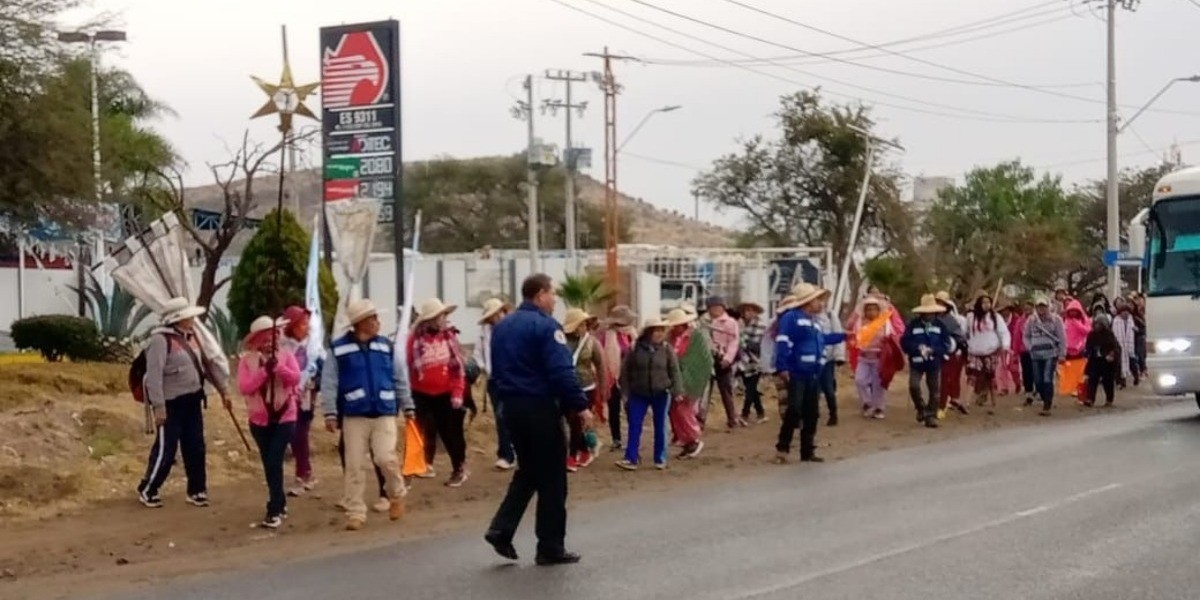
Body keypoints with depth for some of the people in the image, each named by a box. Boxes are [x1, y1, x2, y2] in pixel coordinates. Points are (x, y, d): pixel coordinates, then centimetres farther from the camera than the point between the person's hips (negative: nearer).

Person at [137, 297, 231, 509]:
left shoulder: (191, 337, 10)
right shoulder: (161, 340, -17)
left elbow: (207, 363, 18)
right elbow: (154, 375, -21)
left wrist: (223, 389, 16)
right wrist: (158, 406, -25)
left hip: (192, 401, 8)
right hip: (171, 404, -8)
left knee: (195, 448, 11)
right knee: (166, 450, -1)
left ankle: (196, 490, 23)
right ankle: (147, 491, 14)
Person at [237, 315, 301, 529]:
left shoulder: (286, 355, -2)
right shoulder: (247, 360, -3)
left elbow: (296, 378, -17)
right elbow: (244, 387, -14)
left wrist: (278, 366, -31)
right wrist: (264, 371, -23)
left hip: (284, 417, -3)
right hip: (259, 420, 3)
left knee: (274, 462, -11)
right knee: (268, 463, 13)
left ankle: (274, 511, -10)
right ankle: (280, 503, 30)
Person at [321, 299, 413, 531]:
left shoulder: (387, 346, 7)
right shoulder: (338, 349, -2)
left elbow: (400, 379, 13)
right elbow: (329, 384, -3)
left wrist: (408, 407, 12)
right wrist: (330, 413, -9)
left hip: (384, 414, 1)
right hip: (354, 416, -1)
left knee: (386, 458, -11)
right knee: (354, 466, 0)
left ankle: (396, 495, 16)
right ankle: (355, 513, 9)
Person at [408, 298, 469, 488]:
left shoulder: (449, 336, -1)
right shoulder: (416, 339, -8)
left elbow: (459, 366, 0)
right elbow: (409, 367, -4)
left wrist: (458, 393, -5)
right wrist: (409, 394, -5)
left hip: (447, 394, 1)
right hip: (423, 395, -1)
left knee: (452, 433, 6)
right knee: (426, 433, 5)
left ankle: (459, 469, 18)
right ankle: (425, 466, 18)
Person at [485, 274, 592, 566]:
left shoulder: (502, 327, 12)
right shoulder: (545, 325, -13)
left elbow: (497, 371, 16)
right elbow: (562, 372, -20)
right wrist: (580, 406, -15)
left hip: (512, 408, 8)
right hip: (540, 408, -8)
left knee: (528, 471, 19)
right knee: (551, 478, 1)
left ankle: (501, 529, 6)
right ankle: (551, 548, 5)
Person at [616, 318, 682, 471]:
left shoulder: (667, 349, -2)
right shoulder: (636, 349, -4)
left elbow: (674, 371, -2)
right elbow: (625, 370, 2)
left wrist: (677, 391, -10)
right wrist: (625, 390, 1)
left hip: (661, 394, 0)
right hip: (639, 394, 0)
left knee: (660, 426, 8)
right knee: (634, 426, -3)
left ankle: (660, 459, 17)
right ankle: (631, 459, -2)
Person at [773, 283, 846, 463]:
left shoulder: (815, 322, 18)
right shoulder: (791, 317, -9)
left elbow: (823, 339, 36)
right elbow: (782, 342, -17)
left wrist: (843, 336, 42)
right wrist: (782, 367, -25)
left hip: (813, 375, 9)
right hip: (796, 374, -9)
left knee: (812, 414, 9)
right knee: (794, 410, -16)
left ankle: (808, 451, 16)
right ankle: (782, 447, -6)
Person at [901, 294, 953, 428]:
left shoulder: (940, 325, -1)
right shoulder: (913, 324, -6)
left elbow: (947, 345, -5)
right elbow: (905, 342, -9)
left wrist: (932, 350, -19)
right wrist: (918, 348, -24)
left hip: (934, 363, 2)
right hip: (916, 362, -1)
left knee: (934, 390, 5)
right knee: (913, 386, -15)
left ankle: (931, 416, 15)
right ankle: (921, 408, 11)